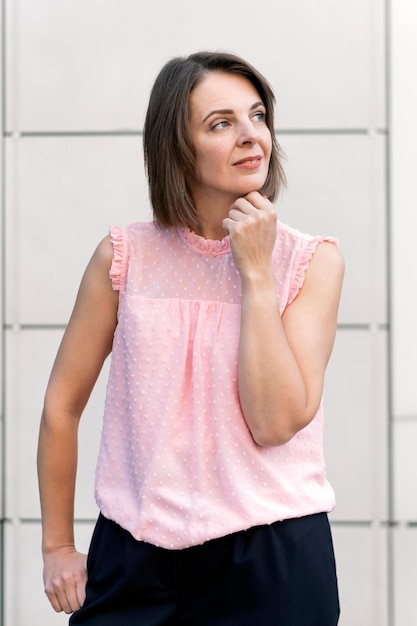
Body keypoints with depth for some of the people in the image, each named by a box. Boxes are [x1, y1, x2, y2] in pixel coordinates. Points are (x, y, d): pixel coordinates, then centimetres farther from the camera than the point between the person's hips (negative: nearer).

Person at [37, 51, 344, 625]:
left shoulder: (312, 261, -4)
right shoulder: (125, 256, -1)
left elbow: (275, 422, -14)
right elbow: (62, 405, 6)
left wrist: (257, 272, -13)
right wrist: (57, 545, 9)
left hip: (273, 560, -1)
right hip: (134, 556, 1)